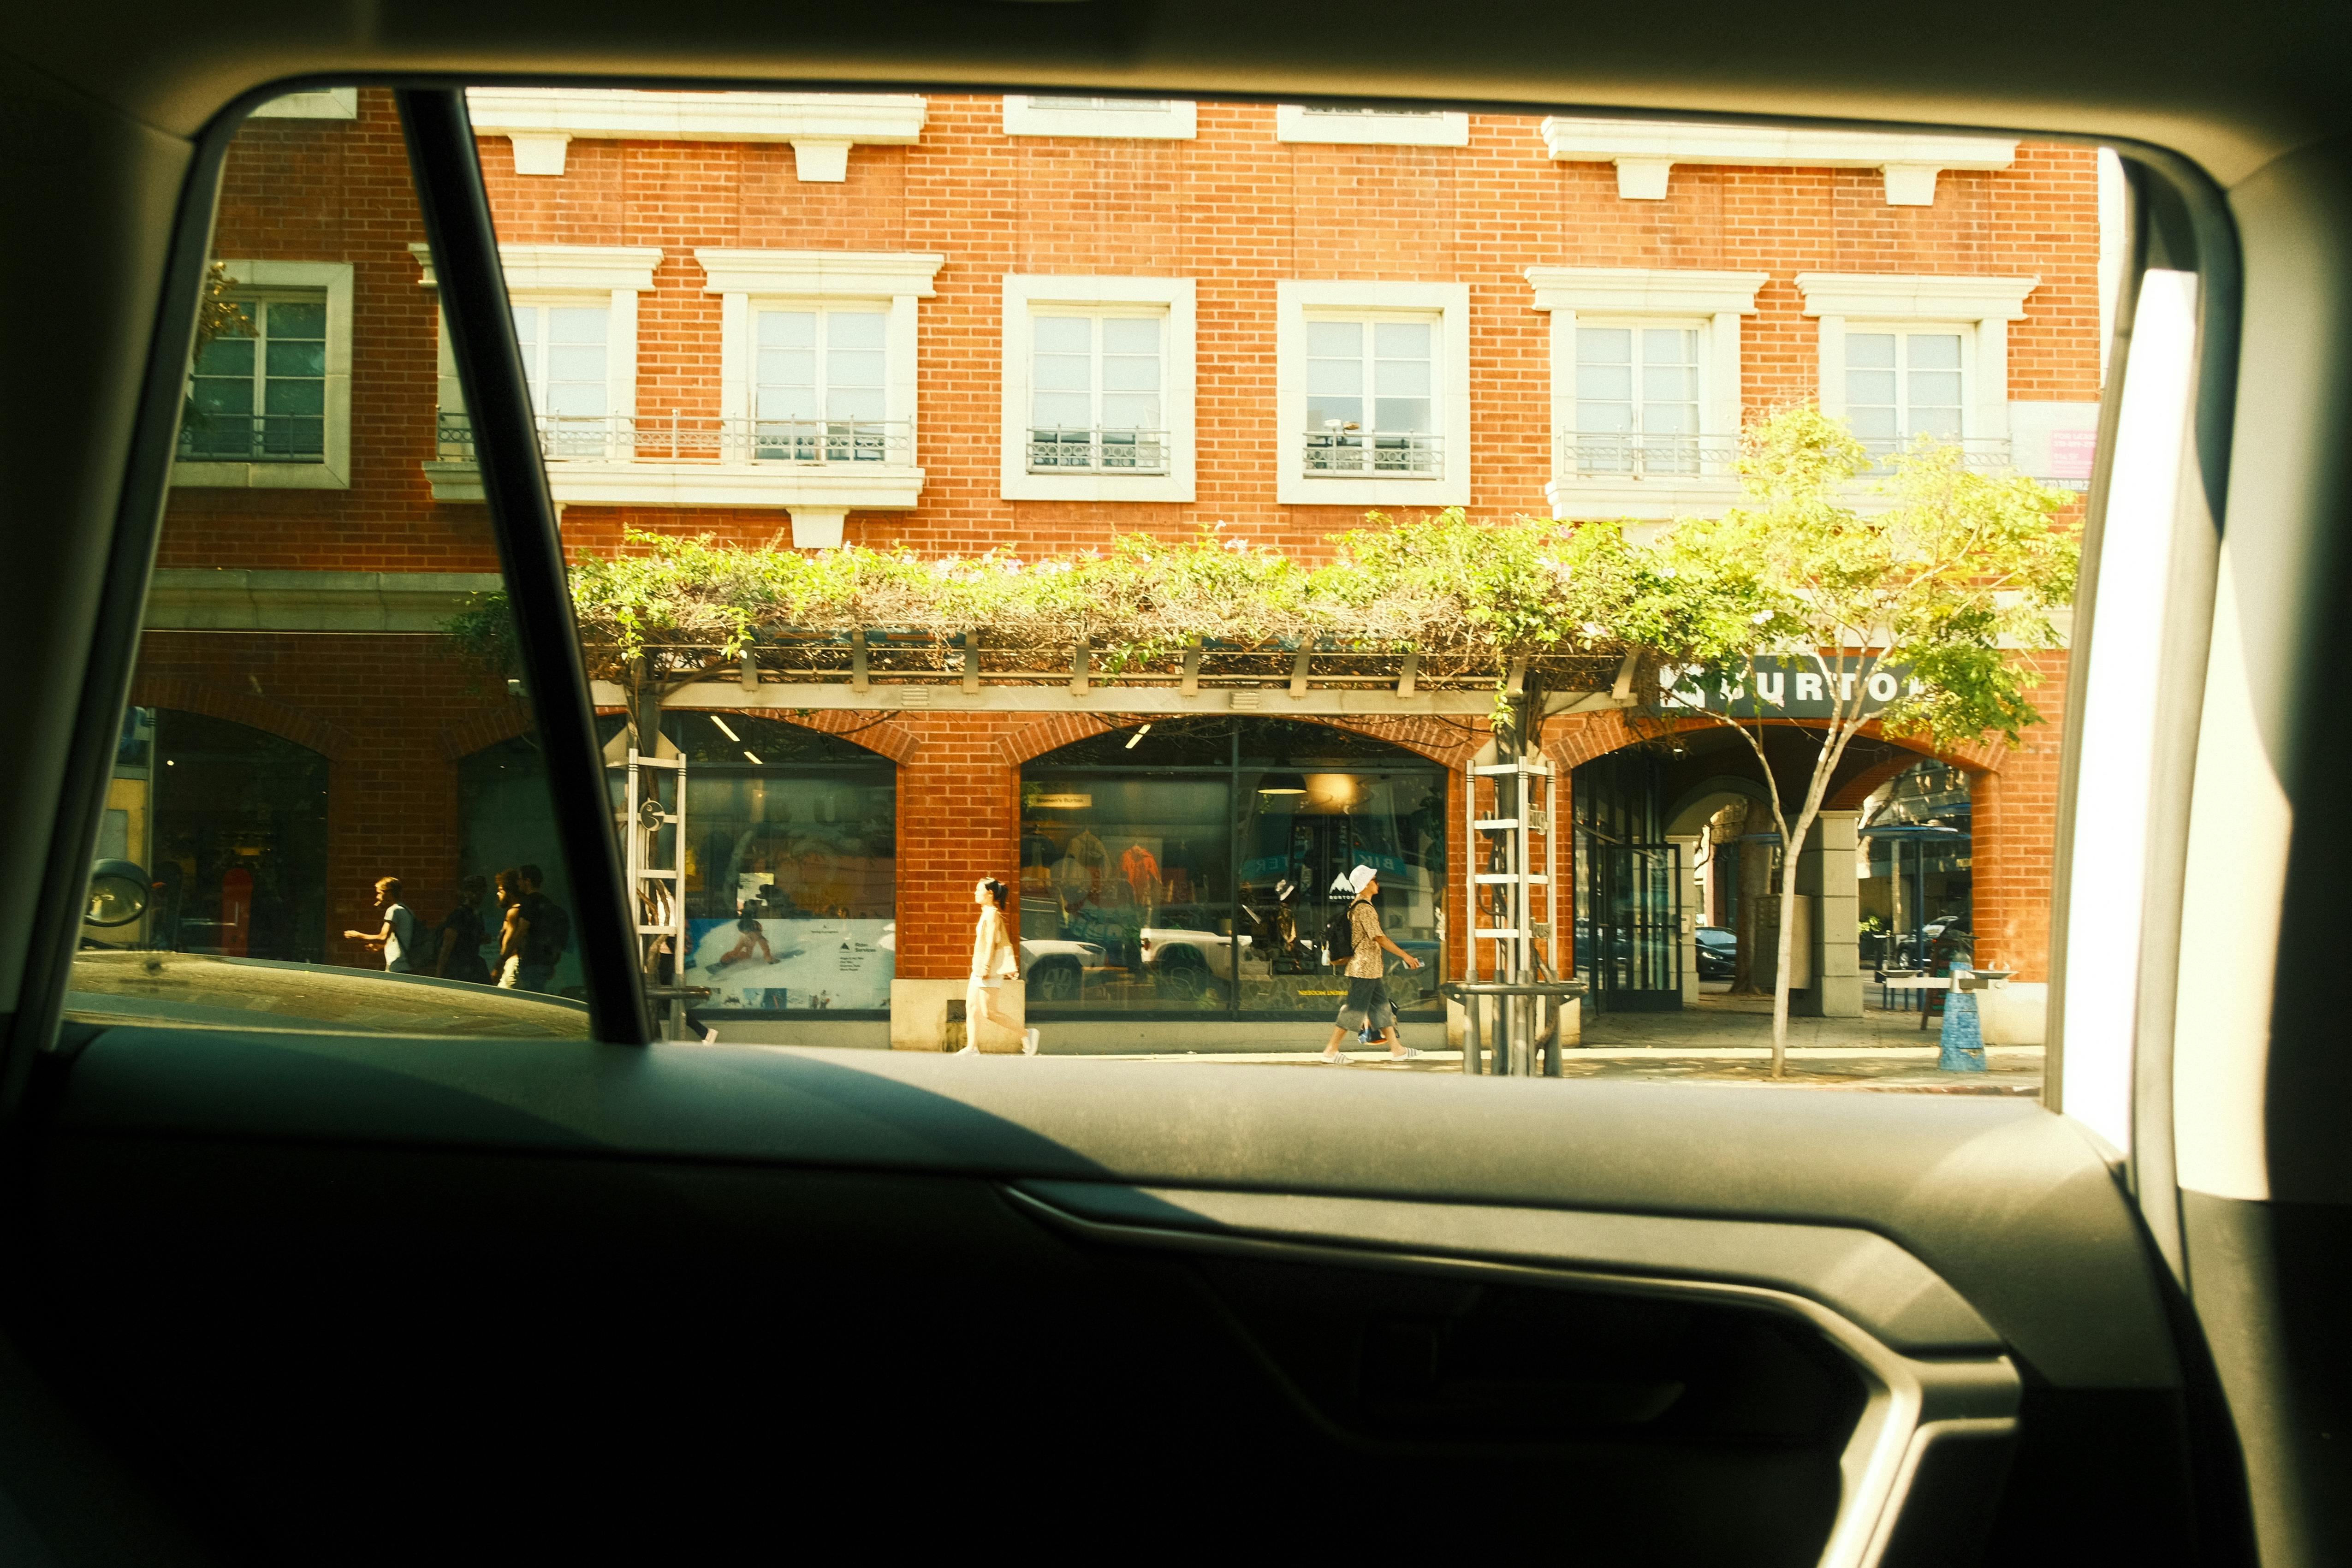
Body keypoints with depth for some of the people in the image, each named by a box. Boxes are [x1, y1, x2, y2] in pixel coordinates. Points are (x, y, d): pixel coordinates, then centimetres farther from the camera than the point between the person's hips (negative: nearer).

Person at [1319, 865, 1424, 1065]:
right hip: (1364, 969, -10)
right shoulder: (1365, 908, -17)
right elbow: (1380, 938, -21)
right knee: (1355, 1010, -5)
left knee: (1381, 1007, 11)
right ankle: (1331, 1050, -1)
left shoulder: (1357, 906, 14)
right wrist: (1406, 956, -18)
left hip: (1369, 969, 10)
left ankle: (1396, 1049, 13)